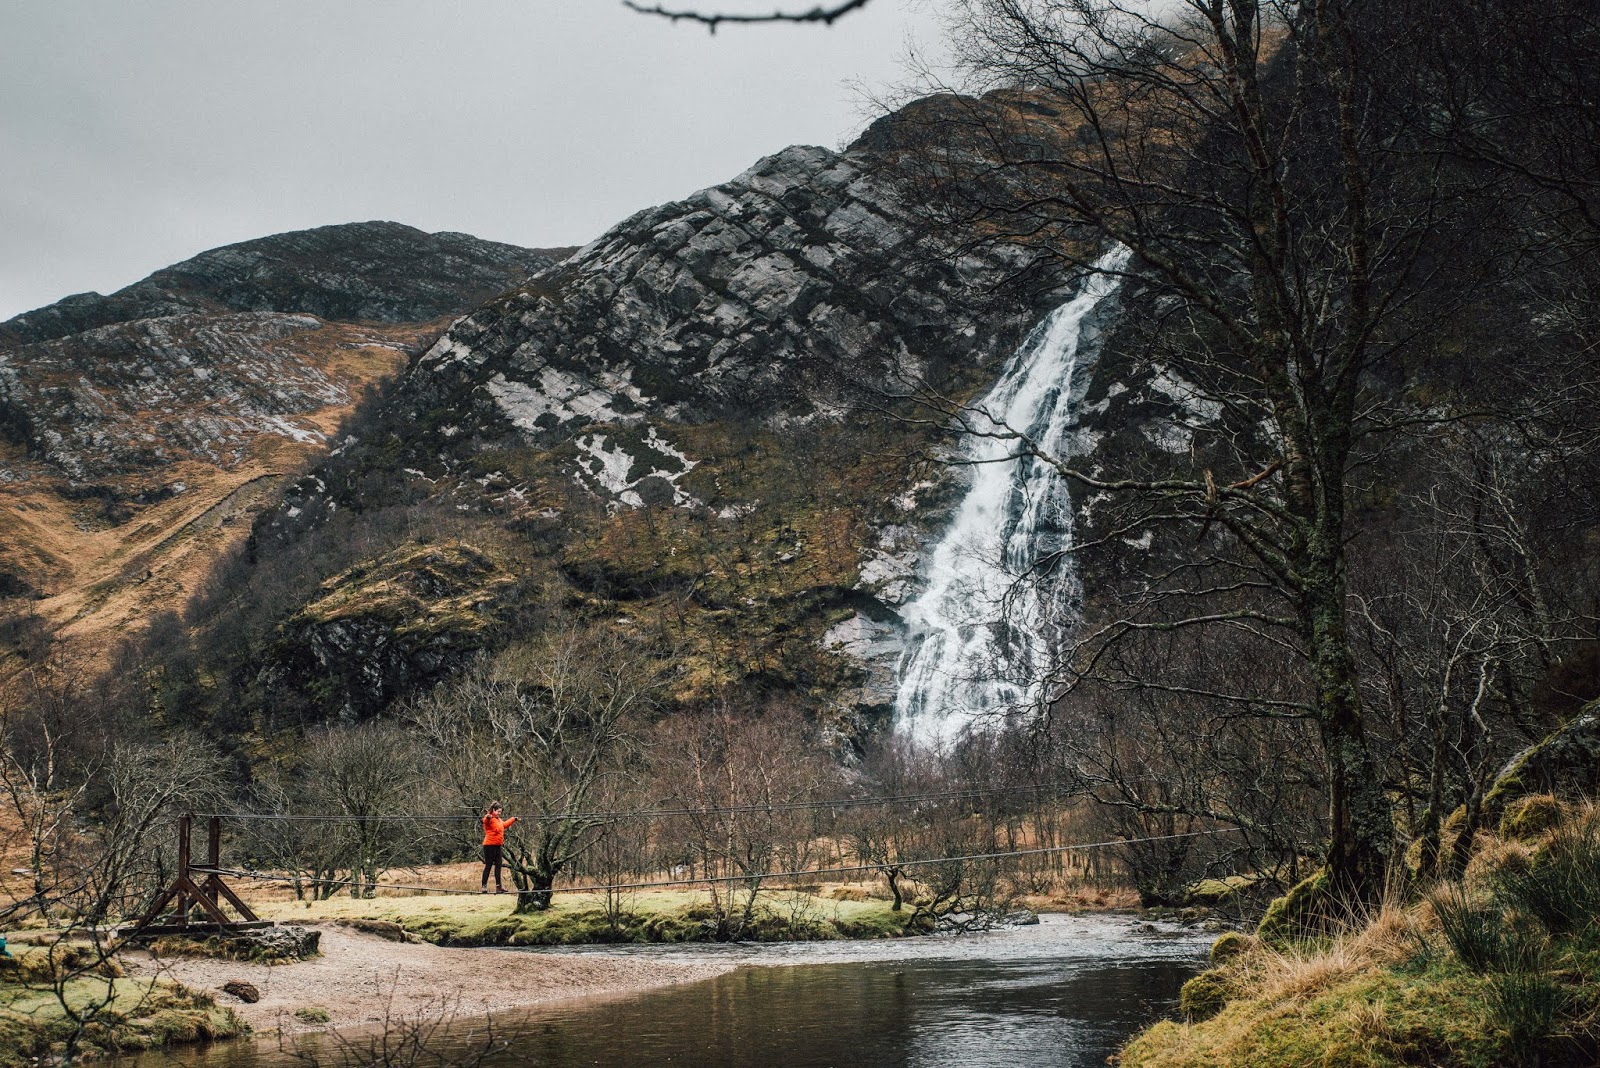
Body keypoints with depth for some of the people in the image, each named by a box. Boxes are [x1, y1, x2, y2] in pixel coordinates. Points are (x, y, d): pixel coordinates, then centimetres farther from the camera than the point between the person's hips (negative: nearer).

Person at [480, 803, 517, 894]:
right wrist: (487, 817, -61)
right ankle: (484, 887, -1)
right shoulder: (489, 819, -12)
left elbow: (505, 824, 40)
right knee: (488, 866, -5)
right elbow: (485, 821, -37)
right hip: (490, 845, -9)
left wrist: (513, 819, 53)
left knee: (498, 866, 9)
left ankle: (498, 886, 13)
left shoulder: (499, 820, 18)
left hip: (498, 846, 9)